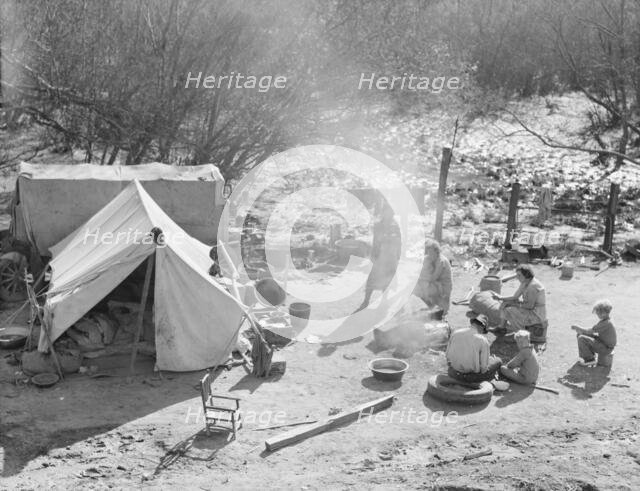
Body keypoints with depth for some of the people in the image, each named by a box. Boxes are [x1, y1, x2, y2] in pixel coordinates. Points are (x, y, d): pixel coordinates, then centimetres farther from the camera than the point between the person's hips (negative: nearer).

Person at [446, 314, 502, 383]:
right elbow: (483, 368, -15)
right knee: (498, 361, 20)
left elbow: (448, 356, 1)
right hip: (472, 376, -4)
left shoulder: (455, 333, -8)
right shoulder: (483, 341, -19)